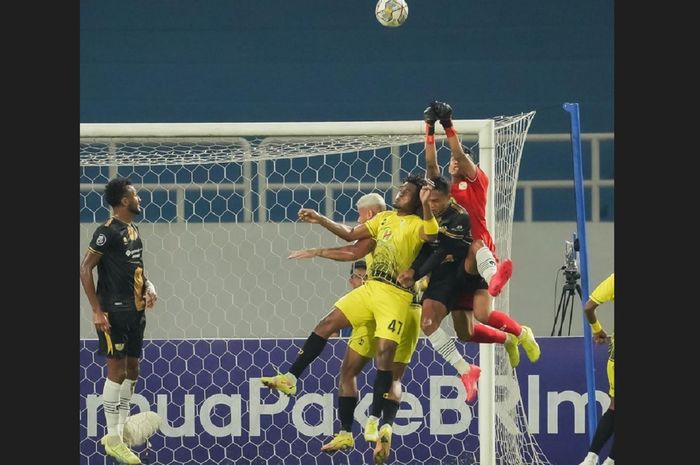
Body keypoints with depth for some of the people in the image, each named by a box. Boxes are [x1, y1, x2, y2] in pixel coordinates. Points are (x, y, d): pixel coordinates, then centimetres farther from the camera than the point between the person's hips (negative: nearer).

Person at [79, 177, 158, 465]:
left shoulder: (133, 230, 13)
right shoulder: (108, 231, -14)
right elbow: (85, 269, -15)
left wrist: (148, 286, 7)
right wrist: (97, 311, -18)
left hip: (135, 311, 9)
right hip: (114, 312, -9)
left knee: (131, 371, 11)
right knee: (117, 371, -6)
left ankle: (120, 430, 20)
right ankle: (113, 439, -1)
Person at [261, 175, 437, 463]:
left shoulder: (417, 224, -6)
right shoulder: (385, 218, 16)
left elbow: (431, 234, -30)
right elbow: (351, 235, 24)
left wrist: (426, 205, -41)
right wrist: (320, 220, 19)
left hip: (395, 296, -7)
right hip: (370, 288, 7)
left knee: (384, 354, -10)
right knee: (326, 325, 1)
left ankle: (375, 422, -4)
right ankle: (291, 378, 8)